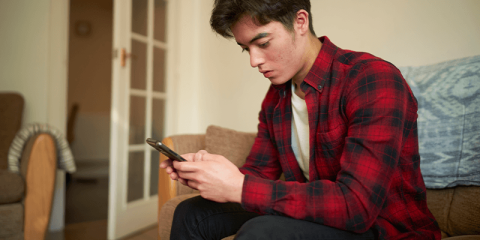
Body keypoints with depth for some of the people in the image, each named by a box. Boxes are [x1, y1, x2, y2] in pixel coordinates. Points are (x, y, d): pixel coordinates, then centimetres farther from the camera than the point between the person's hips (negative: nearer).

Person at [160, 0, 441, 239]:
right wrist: (204, 170, -14)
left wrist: (239, 188, -30)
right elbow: (259, 172, 8)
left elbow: (357, 205, -30)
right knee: (192, 213, 4)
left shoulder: (374, 80, -22)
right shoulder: (275, 98, 6)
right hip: (318, 215, 7)